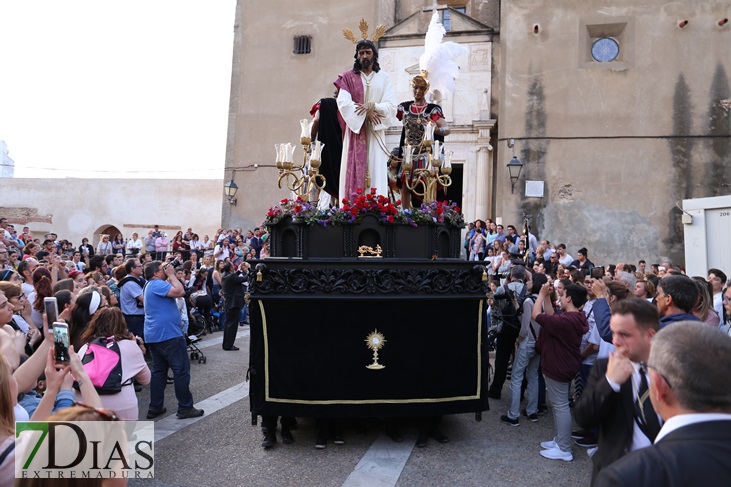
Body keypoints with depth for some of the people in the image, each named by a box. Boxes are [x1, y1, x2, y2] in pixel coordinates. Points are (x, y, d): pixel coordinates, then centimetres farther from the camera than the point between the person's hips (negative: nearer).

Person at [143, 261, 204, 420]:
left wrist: (170, 276, 11)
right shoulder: (157, 284, -15)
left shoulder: (152, 285, 18)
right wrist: (171, 275, -13)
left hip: (154, 336, 10)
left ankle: (155, 407, 17)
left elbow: (179, 292, 17)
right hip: (168, 335, -10)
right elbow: (179, 291, -26)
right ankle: (185, 408, 1)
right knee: (182, 371, -3)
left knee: (159, 371, 14)